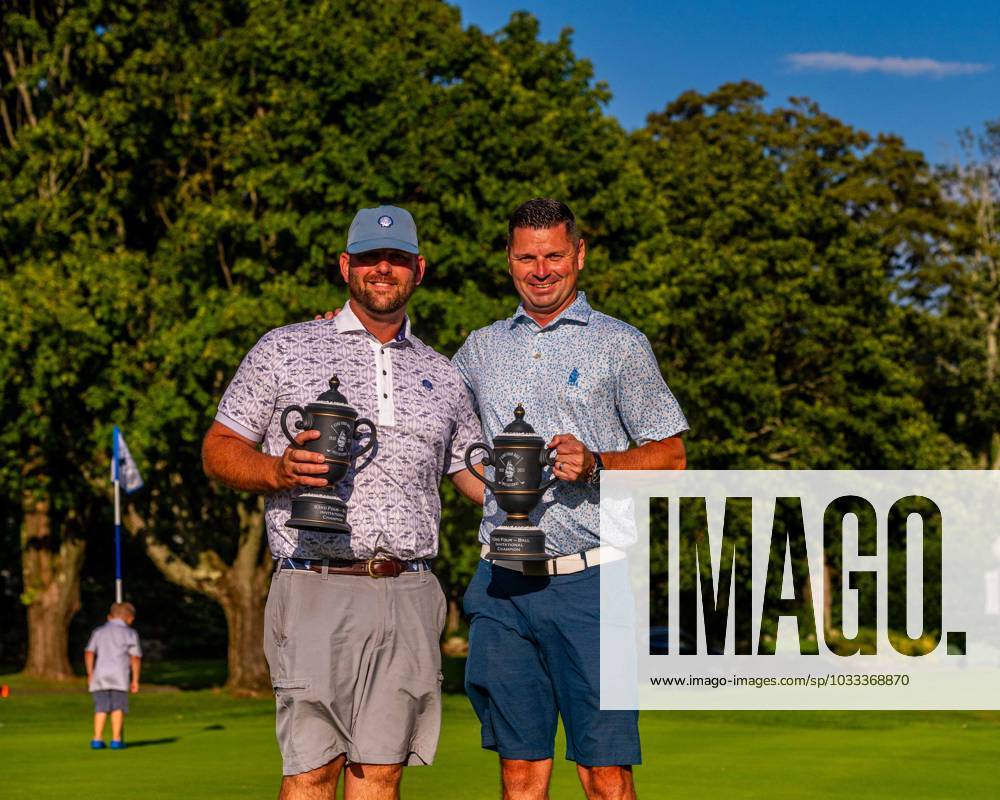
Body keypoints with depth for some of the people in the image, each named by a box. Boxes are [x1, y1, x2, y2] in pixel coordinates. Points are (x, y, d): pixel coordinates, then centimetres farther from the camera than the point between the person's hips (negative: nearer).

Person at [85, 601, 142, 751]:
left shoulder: (99, 631, 15)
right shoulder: (130, 633, 7)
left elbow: (89, 653, 6)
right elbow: (136, 658, 0)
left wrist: (90, 673, 10)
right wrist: (135, 679, 4)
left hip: (100, 674, 3)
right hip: (119, 675, -3)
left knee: (101, 708, 6)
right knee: (118, 707, 1)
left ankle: (97, 739, -1)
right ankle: (116, 739, -3)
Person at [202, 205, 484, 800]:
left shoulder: (443, 376, 19)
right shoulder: (285, 350, 9)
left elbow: (475, 472, 24)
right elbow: (219, 450, 8)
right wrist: (278, 471, -13)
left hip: (409, 596, 3)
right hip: (317, 589, -3)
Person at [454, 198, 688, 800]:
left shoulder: (620, 345, 4)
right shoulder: (483, 348, 15)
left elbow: (670, 456, 4)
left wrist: (596, 464, -14)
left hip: (589, 582, -4)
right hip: (502, 584, 4)